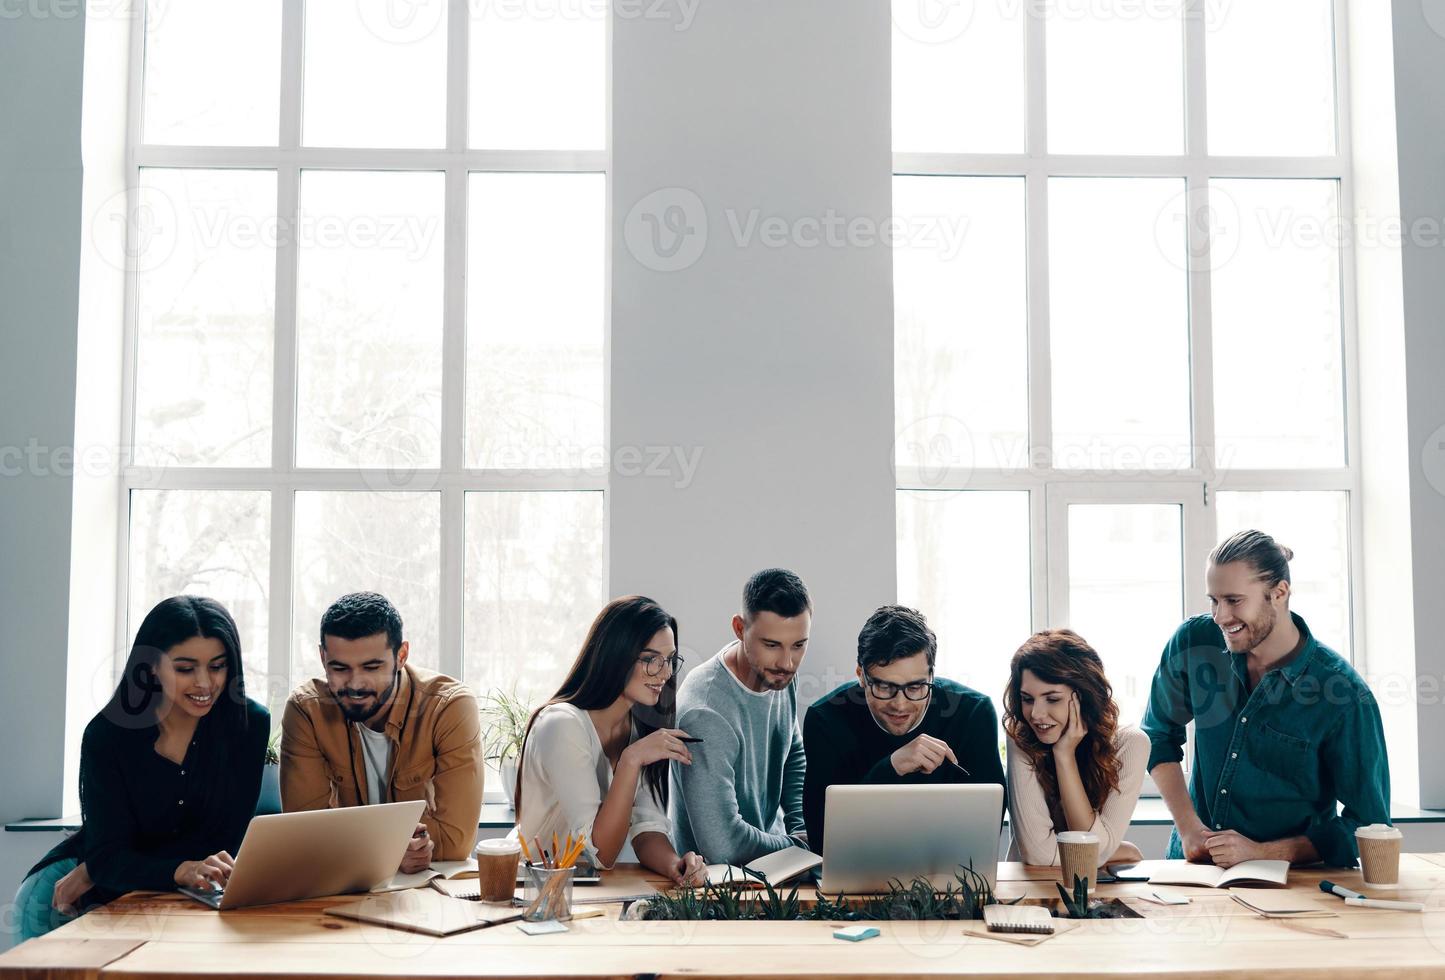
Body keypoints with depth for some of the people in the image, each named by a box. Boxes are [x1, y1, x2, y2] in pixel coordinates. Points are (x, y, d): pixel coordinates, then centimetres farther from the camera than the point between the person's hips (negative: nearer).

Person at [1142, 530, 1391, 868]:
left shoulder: (1345, 696, -13)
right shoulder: (1192, 643, -4)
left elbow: (1368, 826, -7)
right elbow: (1159, 733, 11)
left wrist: (1261, 853, -15)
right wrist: (1188, 827, -1)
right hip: (1192, 865, 3)